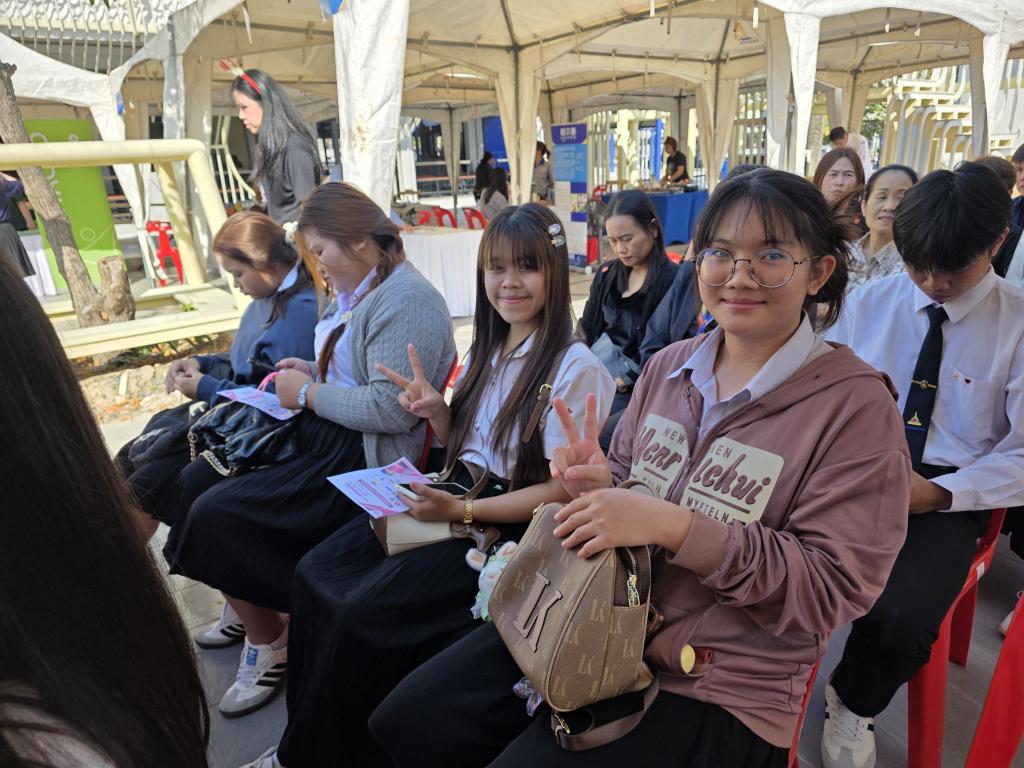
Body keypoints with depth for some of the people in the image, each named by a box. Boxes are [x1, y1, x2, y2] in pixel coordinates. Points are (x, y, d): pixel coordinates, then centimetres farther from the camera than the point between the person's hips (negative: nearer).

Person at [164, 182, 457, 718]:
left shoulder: (407, 302, -19)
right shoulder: (356, 291, 12)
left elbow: (392, 409, -27)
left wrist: (308, 393, -15)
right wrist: (314, 373, 7)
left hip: (363, 457, -10)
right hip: (321, 433, 10)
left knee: (214, 515, -14)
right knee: (197, 479, 5)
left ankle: (269, 642, 9)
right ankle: (247, 608, 23)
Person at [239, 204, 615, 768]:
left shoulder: (573, 366, -16)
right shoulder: (488, 350, 7)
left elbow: (564, 489, -16)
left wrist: (461, 510, -20)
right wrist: (436, 410, -5)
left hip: (511, 525, -7)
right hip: (459, 493, 8)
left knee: (362, 612, -17)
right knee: (316, 573, -3)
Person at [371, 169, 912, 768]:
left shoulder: (857, 405, -12)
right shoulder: (668, 365, 3)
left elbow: (832, 587, -16)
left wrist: (676, 527, -26)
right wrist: (601, 485, -11)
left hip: (713, 690, -4)